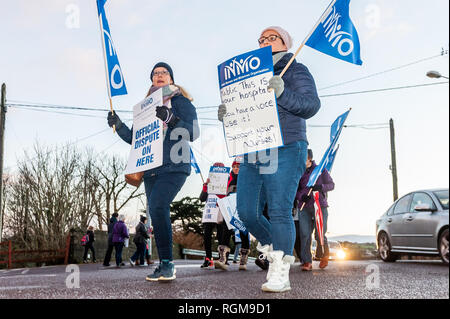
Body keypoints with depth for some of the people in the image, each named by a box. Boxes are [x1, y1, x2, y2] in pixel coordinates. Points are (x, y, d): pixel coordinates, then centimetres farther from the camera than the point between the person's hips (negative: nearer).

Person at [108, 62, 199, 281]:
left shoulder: (180, 101, 4)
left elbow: (193, 133, -8)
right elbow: (134, 138, 20)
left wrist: (171, 119, -23)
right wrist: (118, 125, 3)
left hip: (174, 167, -6)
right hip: (151, 170, 6)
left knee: (157, 207, -24)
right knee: (158, 215, 4)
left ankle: (167, 264, -19)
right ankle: (166, 267, 11)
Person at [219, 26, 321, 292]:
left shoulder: (296, 71, 5)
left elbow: (311, 106, -8)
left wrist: (282, 94, -23)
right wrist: (227, 115, 3)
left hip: (285, 152, -7)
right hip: (252, 154, 7)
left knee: (279, 211, -12)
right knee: (247, 213, 3)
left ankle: (280, 273, -6)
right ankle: (274, 250, 25)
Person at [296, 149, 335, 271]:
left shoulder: (321, 170, 6)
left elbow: (331, 185, 4)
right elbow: (295, 190, 15)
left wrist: (320, 187, -16)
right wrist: (301, 196, -8)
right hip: (304, 207, 2)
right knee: (304, 234, -9)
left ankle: (325, 255, 24)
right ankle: (307, 261, -4)